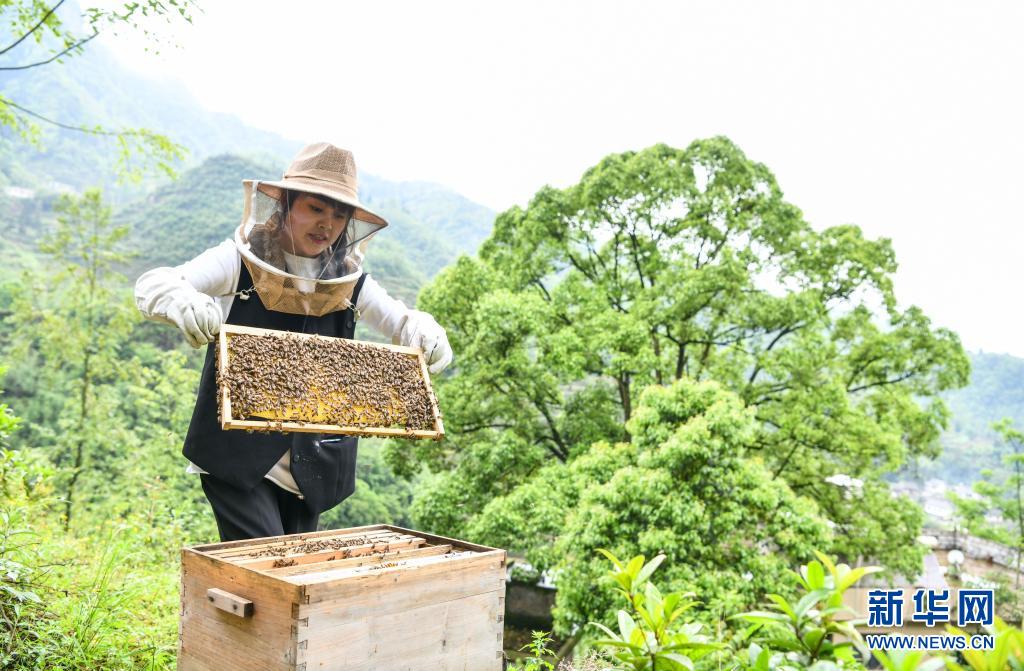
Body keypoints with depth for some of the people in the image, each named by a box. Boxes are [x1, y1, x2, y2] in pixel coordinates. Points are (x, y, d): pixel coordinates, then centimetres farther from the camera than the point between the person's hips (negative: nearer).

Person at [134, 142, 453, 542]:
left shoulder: (348, 282, 2)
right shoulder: (240, 262, -7)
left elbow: (404, 323, 8)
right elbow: (151, 286, -14)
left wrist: (428, 337, -17)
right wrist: (182, 301, -38)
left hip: (309, 463, 4)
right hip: (236, 453, -4)